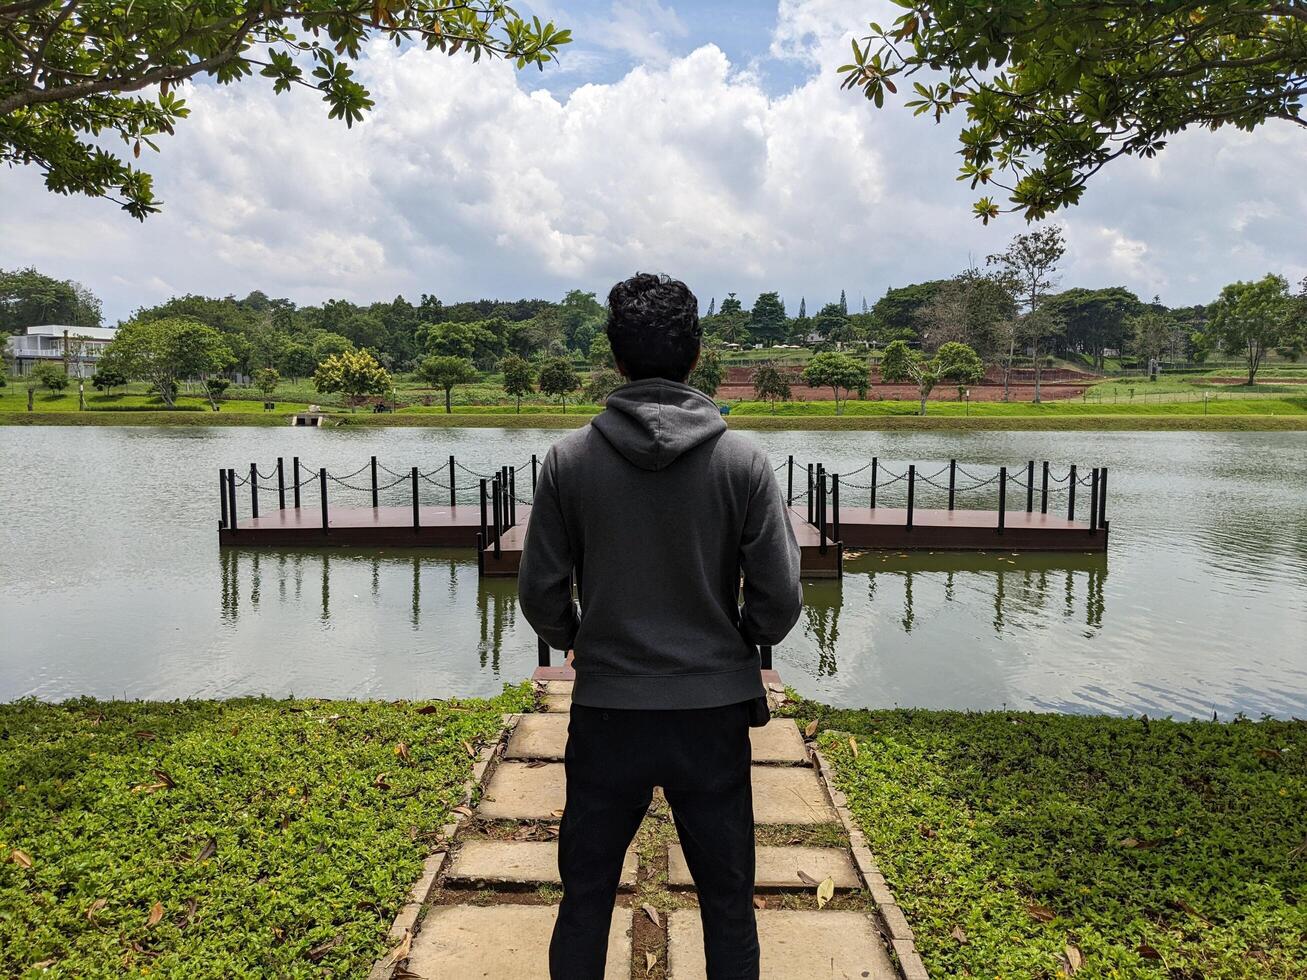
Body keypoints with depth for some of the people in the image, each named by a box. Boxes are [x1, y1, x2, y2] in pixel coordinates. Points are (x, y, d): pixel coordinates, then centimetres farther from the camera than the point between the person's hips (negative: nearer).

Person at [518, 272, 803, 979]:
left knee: (584, 900, 19)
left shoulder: (569, 459, -8)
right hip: (714, 714, 0)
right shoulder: (742, 460, -9)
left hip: (605, 714, 1)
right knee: (728, 902, 18)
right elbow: (780, 599, -8)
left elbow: (540, 592, -3)